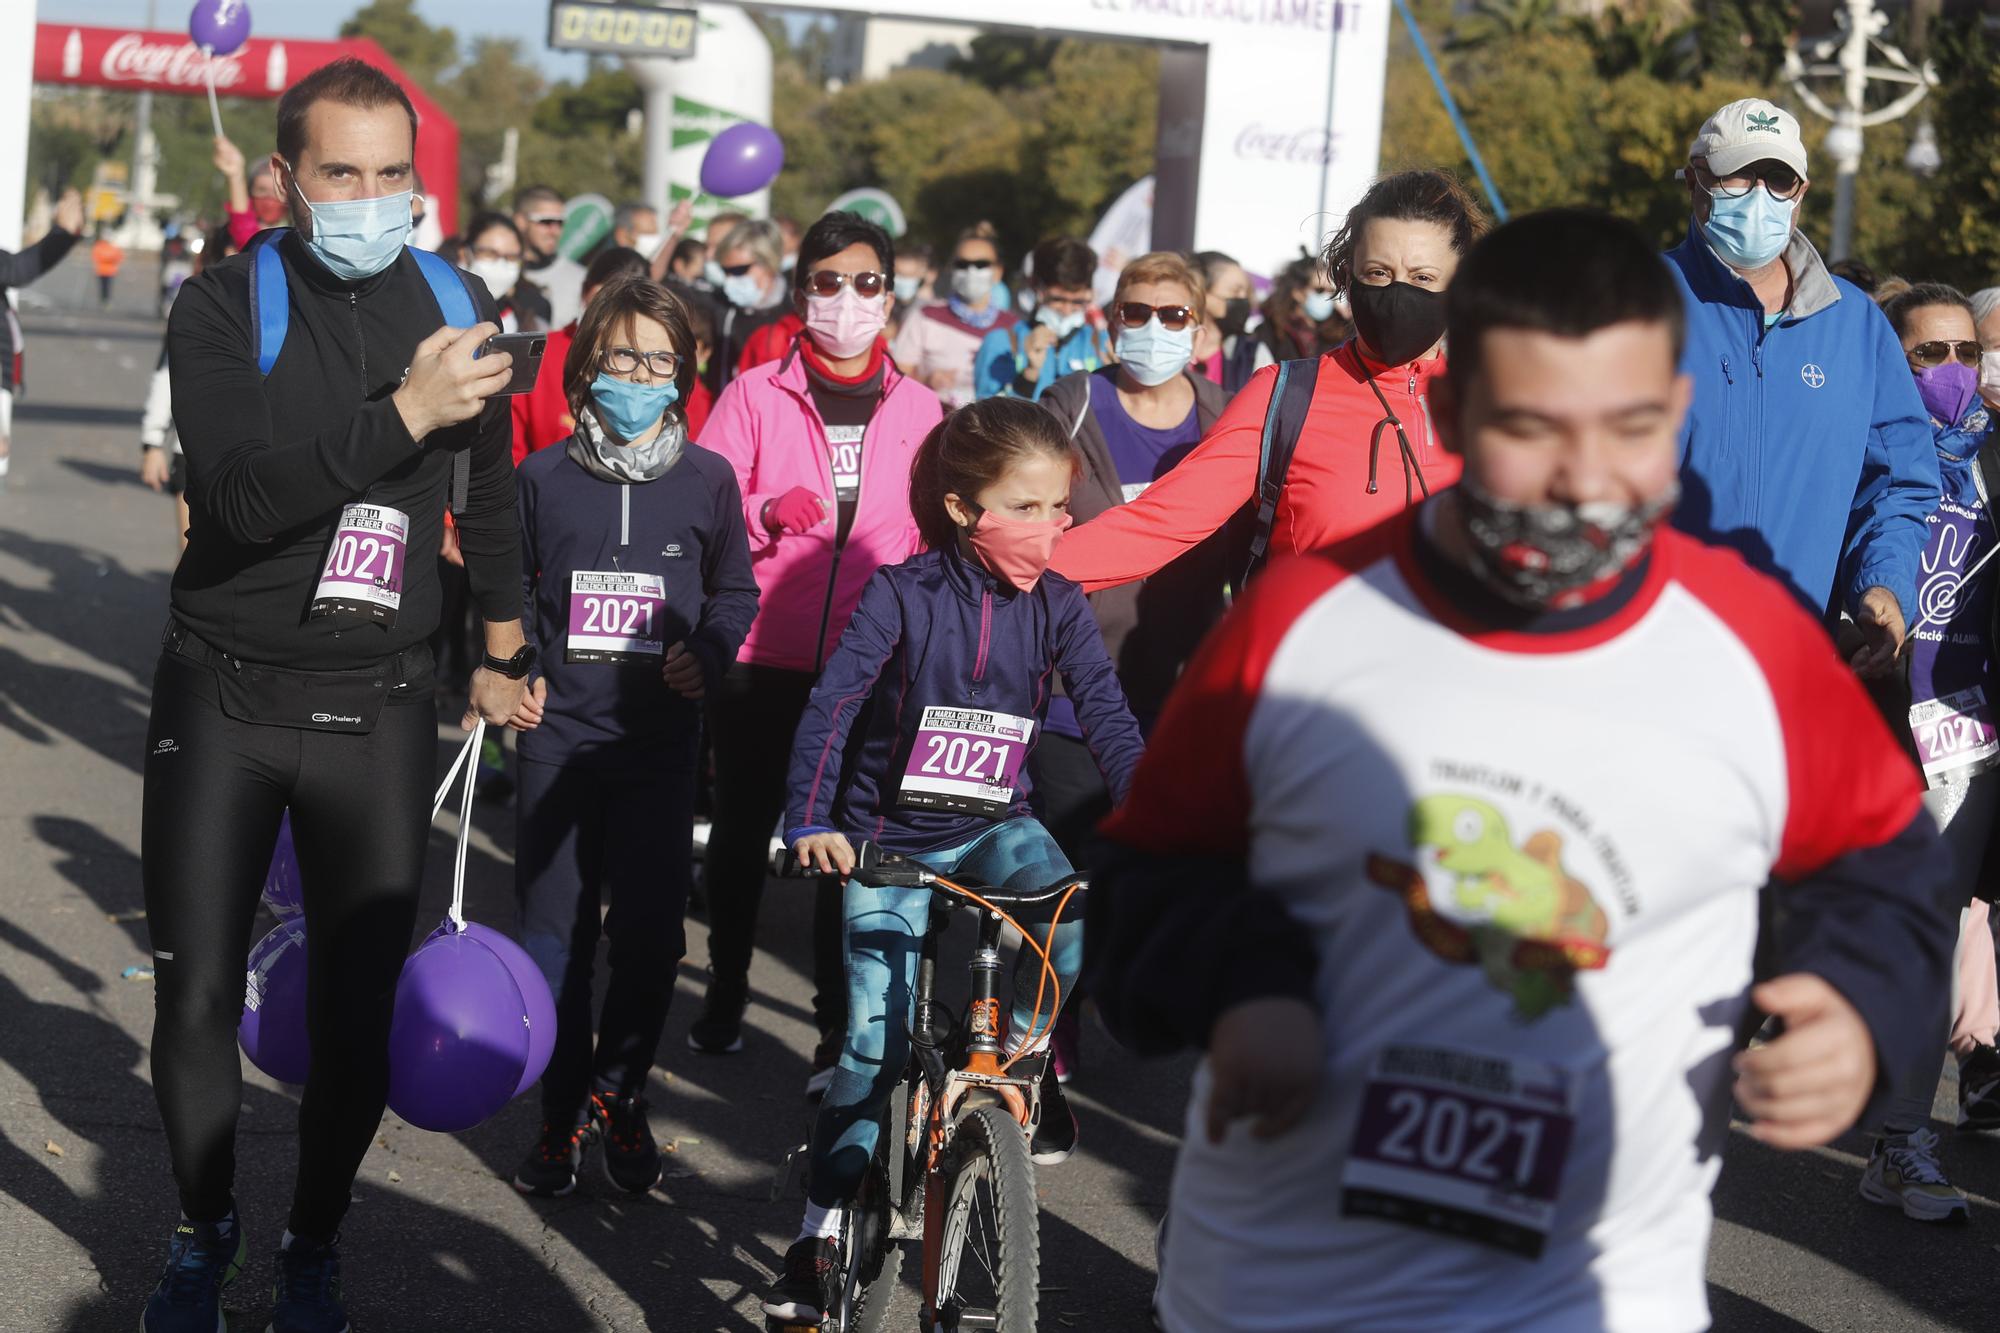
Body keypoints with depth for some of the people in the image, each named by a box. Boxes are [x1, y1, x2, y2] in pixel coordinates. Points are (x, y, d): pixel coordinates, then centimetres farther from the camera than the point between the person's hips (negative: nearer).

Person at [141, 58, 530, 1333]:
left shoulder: (457, 303, 3)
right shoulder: (226, 305, -8)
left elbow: (491, 491, 19)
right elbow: (242, 495, -24)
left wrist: (505, 654, 26)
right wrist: (403, 412, -31)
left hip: (380, 707, 2)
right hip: (224, 696, -2)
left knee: (361, 1005, 2)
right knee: (196, 996, 3)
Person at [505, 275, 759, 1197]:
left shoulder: (707, 481, 3)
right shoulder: (543, 479, 3)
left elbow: (735, 590, 13)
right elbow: (510, 591, 13)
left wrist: (707, 654, -4)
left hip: (660, 741, 0)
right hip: (558, 735, 0)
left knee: (650, 931, -2)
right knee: (555, 931, 2)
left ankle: (619, 1093, 20)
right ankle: (562, 1113, 16)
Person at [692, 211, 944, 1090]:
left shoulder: (919, 408, 9)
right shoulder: (755, 395, 3)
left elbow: (932, 542, 13)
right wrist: (766, 513, -17)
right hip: (763, 658, 0)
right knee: (743, 829, 10)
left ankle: (840, 1028, 4)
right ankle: (725, 992, 28)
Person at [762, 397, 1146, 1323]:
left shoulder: (1057, 606, -3)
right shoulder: (902, 594, -12)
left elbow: (1107, 718, -7)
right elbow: (833, 705, -18)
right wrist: (811, 822, -31)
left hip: (995, 826, 2)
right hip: (889, 836, -2)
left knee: (1074, 919, -30)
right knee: (878, 1036, -6)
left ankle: (1024, 1047, -1)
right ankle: (822, 1228, 8)